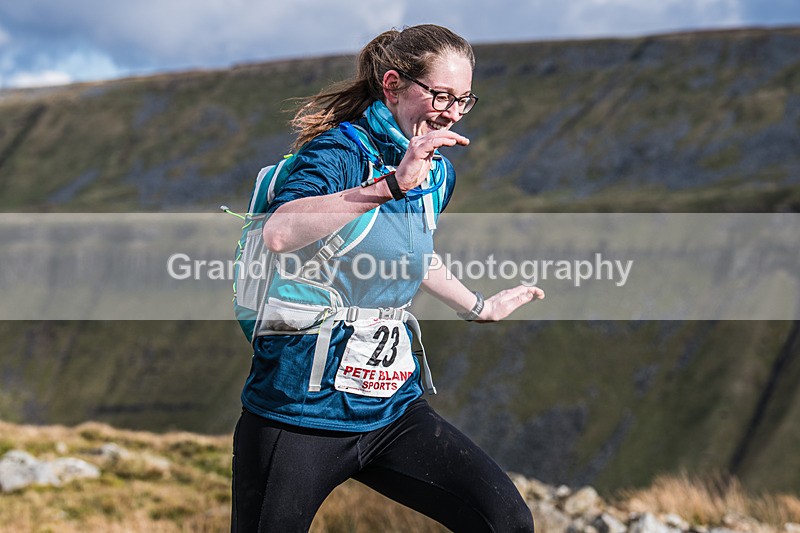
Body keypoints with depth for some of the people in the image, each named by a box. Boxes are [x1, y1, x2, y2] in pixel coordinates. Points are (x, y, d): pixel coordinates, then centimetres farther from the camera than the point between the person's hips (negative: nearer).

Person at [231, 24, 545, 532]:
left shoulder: (439, 172, 9)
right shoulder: (342, 149, -13)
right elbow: (280, 233, -35)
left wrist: (481, 307, 40)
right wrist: (391, 185, -39)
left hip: (392, 408, 6)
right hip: (303, 409, -6)